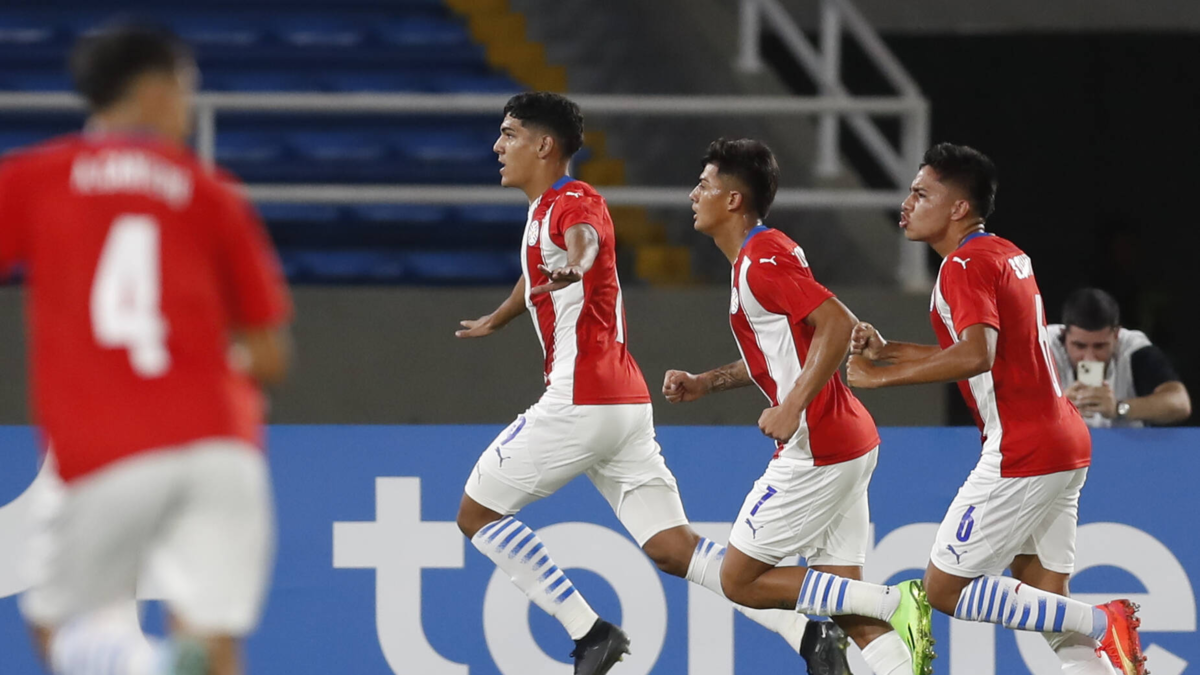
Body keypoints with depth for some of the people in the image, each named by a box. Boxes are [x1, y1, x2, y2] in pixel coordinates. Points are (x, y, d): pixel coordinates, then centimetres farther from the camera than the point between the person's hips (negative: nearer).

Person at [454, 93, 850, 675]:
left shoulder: (572, 203, -8)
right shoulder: (543, 210, 20)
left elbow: (585, 237, -34)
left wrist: (574, 265, -58)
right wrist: (496, 320, 61)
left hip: (580, 401, -9)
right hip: (624, 403, 9)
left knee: (477, 513, 3)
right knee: (672, 548, 1)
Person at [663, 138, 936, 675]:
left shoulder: (762, 262, -14)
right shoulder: (759, 257, 17)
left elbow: (838, 325, -24)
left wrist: (792, 408, -27)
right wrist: (705, 384, 19)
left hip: (817, 448, -10)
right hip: (845, 446, 10)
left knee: (739, 579, -2)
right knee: (845, 599, 6)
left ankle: (896, 604, -9)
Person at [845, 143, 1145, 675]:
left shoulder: (966, 266, -13)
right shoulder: (1007, 255, 16)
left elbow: (975, 356, -28)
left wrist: (881, 376, -23)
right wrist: (888, 351, 17)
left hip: (1021, 454, -9)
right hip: (1065, 447, 9)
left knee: (945, 589, -3)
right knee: (1044, 601, 11)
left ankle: (1102, 624, -8)